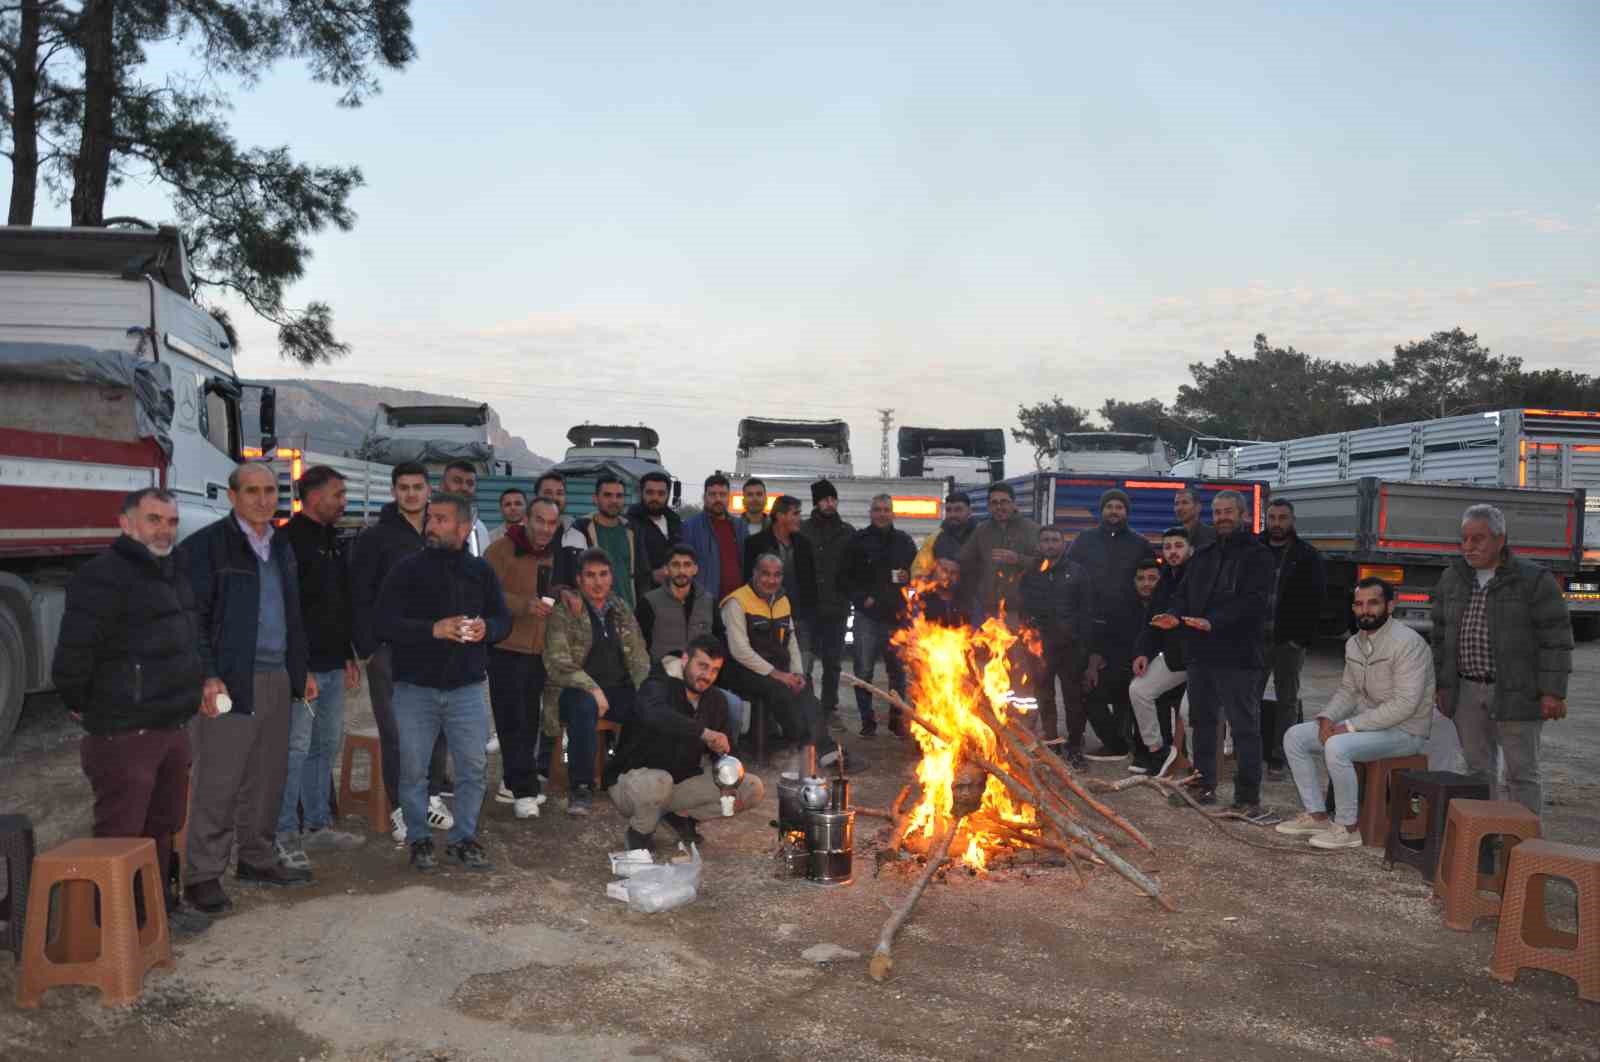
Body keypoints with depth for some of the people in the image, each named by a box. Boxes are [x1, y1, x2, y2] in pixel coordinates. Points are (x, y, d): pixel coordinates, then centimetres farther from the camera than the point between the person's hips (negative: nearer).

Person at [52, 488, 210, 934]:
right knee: (120, 833, -1)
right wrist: (82, 707, -9)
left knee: (164, 825, 19)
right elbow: (73, 653, -21)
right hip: (124, 733, -9)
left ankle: (160, 904, 32)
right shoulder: (104, 576, -17)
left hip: (172, 727, 9)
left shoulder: (171, 573, 13)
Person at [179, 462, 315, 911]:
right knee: (218, 781, -3)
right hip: (229, 681, -7)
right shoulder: (206, 545, -7)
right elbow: (192, 617, -11)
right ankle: (203, 875, 5)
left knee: (268, 775, 12)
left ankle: (257, 859, 25)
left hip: (276, 678, 7)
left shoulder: (281, 546, 16)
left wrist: (301, 668, 20)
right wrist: (207, 677, -18)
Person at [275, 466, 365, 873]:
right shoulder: (291, 540, -12)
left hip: (333, 666, 10)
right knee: (296, 748, -6)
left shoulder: (332, 542, 17)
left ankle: (318, 824, 25)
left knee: (327, 745, 15)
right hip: (302, 666, -9)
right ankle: (285, 835, 3)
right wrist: (297, 666, -21)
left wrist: (349, 655, 20)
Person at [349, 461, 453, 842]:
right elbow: (359, 596, -6)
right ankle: (400, 808, 10)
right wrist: (367, 648, -12)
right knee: (394, 732, 1)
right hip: (389, 649, -4)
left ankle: (432, 797, 22)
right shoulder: (375, 538, -3)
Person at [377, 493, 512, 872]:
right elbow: (385, 623, -10)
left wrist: (487, 629, -12)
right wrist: (433, 630, -21)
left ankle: (463, 838, 19)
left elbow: (503, 619, 11)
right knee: (414, 769, 6)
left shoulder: (481, 571, 6)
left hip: (468, 687, 2)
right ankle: (419, 839, 22)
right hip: (416, 687, -2)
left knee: (473, 767, 4)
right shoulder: (408, 569, -2)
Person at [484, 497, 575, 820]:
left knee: (528, 720, 12)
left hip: (539, 649, 7)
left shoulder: (555, 556, 15)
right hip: (507, 648, -7)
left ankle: (512, 782, 24)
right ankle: (523, 790, -3)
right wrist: (524, 604, -28)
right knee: (512, 720, -6)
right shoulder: (501, 549, -8)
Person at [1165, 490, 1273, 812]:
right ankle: (1204, 786, 27)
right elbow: (1185, 592, 18)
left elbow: (1253, 601, -17)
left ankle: (1248, 797, 4)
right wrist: (1176, 615, -5)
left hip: (1238, 655, -7)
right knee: (1202, 722, 15)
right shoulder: (1203, 555, 17)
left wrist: (1214, 622, -28)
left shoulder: (1257, 555, -5)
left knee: (1244, 726, -2)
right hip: (1200, 652, 7)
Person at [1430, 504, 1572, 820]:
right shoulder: (1452, 579, 6)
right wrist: (1442, 686, 9)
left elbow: (1556, 637, -9)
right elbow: (1440, 636, 12)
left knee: (1521, 772, 1)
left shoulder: (1534, 579, -8)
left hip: (1516, 693, -5)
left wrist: (1553, 692, -14)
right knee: (1478, 770, 11)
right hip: (1468, 693, 5)